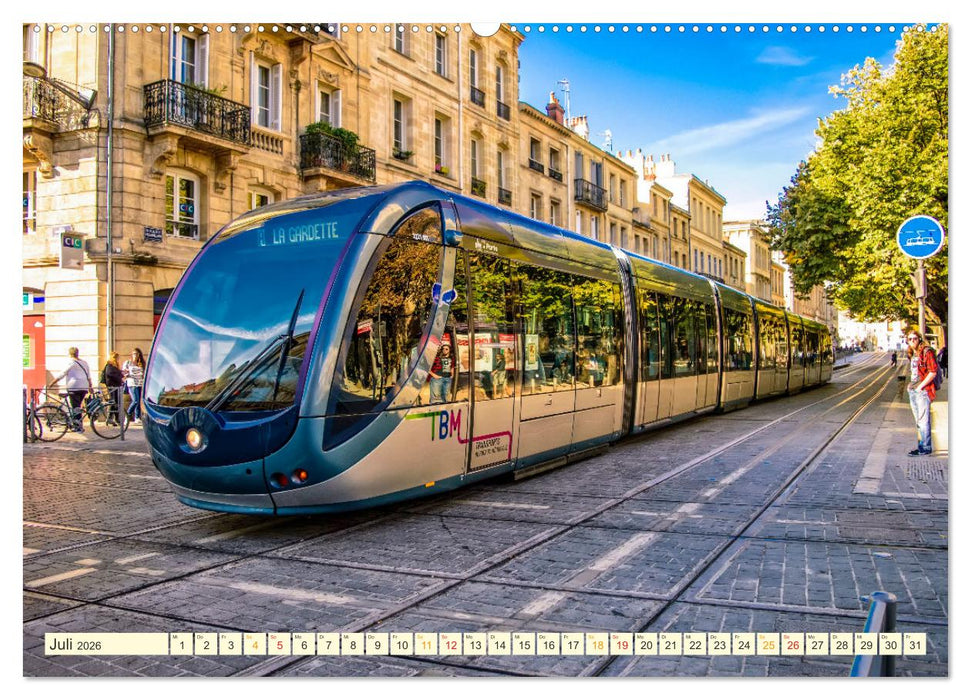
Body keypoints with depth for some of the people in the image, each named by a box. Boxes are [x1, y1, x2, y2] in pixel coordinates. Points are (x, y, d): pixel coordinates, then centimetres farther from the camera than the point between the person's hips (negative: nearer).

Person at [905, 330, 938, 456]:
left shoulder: (927, 352, -10)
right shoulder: (913, 354, 15)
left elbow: (933, 372, -16)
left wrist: (920, 387, -16)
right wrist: (911, 384, 13)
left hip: (923, 391, -9)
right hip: (912, 391, 9)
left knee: (923, 421, -7)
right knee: (919, 421, 13)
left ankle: (925, 448, -3)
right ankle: (921, 445, 19)